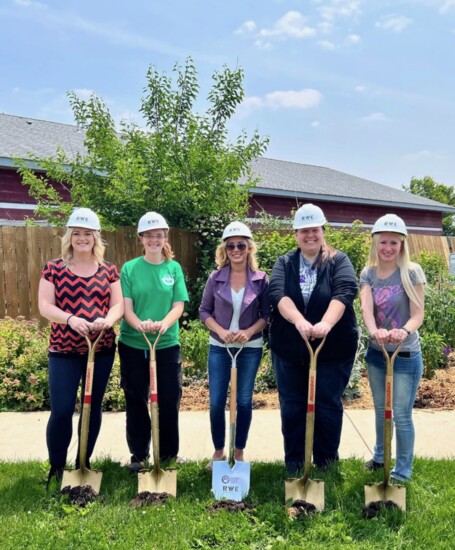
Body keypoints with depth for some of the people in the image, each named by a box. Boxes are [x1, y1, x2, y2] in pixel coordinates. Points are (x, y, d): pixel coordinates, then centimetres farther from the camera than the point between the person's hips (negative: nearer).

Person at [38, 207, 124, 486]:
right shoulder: (54, 268, 1)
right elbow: (44, 305, -6)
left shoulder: (109, 270, 6)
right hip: (63, 350, -2)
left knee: (93, 407, 11)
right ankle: (57, 468, 14)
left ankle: (84, 463, 27)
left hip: (102, 349, 2)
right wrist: (70, 319, -24)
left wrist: (106, 320, -21)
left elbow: (118, 304, 1)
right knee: (62, 410, -5)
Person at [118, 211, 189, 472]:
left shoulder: (174, 268, 2)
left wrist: (163, 324, -24)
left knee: (170, 399, 7)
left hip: (167, 344, 1)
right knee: (136, 400, 9)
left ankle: (170, 452, 24)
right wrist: (140, 324, -27)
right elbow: (125, 306, -6)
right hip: (133, 344, 0)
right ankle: (138, 454, 23)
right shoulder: (130, 268, -1)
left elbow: (179, 306, -4)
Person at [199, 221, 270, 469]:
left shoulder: (261, 279, -7)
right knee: (216, 402, 4)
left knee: (244, 401, 9)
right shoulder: (215, 278, -5)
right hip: (219, 347, 1)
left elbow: (267, 315, -3)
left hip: (250, 348, 0)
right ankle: (218, 451, 23)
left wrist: (249, 332, -19)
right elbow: (204, 311, 0)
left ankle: (239, 452, 26)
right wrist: (221, 331, -16)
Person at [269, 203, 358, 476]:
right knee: (292, 407, 9)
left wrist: (326, 323, -38)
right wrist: (298, 321, -35)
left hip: (333, 349, -2)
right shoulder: (284, 263, 3)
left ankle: (326, 463, 25)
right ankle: (294, 463, 25)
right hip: (290, 350, 2)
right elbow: (278, 294, -15)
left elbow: (345, 292, -20)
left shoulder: (339, 261, -2)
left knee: (328, 406, 7)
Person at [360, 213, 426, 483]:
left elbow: (418, 314, -15)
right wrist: (374, 330, -38)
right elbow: (366, 307, -16)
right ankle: (380, 456, 40)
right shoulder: (368, 273, -1)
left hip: (406, 355, -4)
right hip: (376, 353, 4)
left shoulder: (412, 272, -12)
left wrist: (404, 331, -38)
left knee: (401, 415, 2)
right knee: (381, 409, 20)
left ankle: (403, 471, 20)